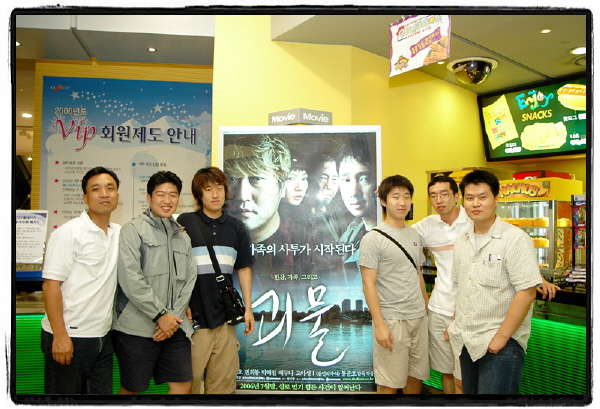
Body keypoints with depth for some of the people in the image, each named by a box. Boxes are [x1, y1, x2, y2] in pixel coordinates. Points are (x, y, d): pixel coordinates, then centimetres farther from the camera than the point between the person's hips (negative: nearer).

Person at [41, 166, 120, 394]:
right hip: (69, 337, -6)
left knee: (102, 391, 15)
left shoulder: (120, 233, 6)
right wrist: (60, 336, -17)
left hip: (103, 336, 6)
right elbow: (50, 284, -14)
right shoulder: (68, 233, -11)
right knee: (65, 392, 7)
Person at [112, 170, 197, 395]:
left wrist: (174, 317, -4)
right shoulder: (133, 229, -3)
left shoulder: (183, 237, 16)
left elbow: (189, 281, 10)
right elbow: (130, 279, -13)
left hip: (174, 327, 5)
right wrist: (160, 315, -12)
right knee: (132, 389, 7)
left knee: (183, 384, 6)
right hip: (137, 328, -5)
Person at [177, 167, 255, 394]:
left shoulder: (236, 228, 10)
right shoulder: (185, 223, 0)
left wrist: (248, 308, 9)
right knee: (189, 380, 2)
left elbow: (244, 269, 13)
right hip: (194, 315, -3)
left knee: (224, 380, 8)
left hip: (225, 316, 3)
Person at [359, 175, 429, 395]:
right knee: (390, 383, 3)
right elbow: (369, 285, -14)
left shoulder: (414, 234, 11)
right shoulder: (373, 238, -11)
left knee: (416, 376, 15)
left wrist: (426, 307, 16)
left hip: (419, 317, 7)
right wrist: (379, 325, -18)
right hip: (392, 320, -6)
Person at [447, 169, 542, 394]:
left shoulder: (515, 239, -13)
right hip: (466, 341, 7)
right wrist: (456, 324, 12)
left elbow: (526, 292, -18)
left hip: (501, 344, -6)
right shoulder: (461, 241, 8)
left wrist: (501, 337, -17)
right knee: (468, 390, 16)